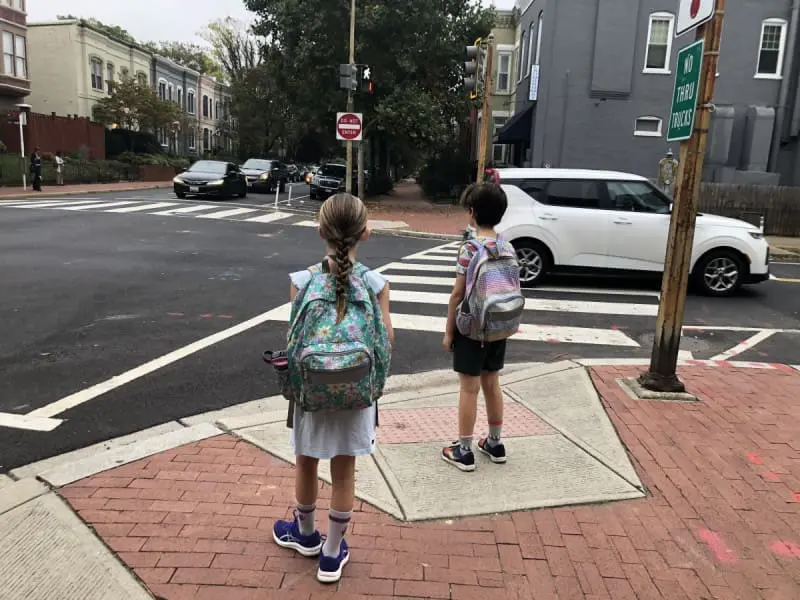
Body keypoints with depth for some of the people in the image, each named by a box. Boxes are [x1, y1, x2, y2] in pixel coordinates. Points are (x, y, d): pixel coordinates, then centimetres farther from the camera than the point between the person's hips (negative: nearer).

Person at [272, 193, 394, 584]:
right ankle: (332, 553, 31)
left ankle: (306, 534, 46)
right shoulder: (375, 284, -14)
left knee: (306, 464, 22)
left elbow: (294, 340, -7)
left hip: (310, 390, 0)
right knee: (344, 472, 15)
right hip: (356, 394, 0)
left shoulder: (302, 281, -14)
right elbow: (387, 341, -8)